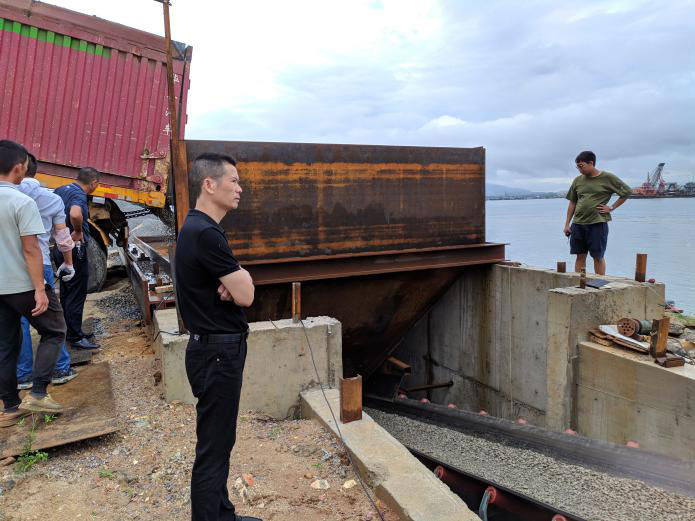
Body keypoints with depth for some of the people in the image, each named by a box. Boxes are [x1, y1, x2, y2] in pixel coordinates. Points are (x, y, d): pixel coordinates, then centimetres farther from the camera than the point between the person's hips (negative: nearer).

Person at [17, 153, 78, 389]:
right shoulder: (53, 199, 2)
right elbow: (63, 238, 7)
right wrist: (68, 264, 19)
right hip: (41, 264, 1)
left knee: (17, 321, 7)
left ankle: (23, 375, 16)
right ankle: (61, 370, 18)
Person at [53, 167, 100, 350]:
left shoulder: (60, 190, 9)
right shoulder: (79, 195, -19)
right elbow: (75, 214, -40)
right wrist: (78, 232, -22)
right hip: (74, 249, -9)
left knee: (66, 293, 17)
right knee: (76, 296, -1)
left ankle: (73, 332, 29)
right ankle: (76, 338, 7)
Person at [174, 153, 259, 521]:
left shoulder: (199, 229, 11)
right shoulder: (205, 233, -21)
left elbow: (237, 288, 12)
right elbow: (246, 295, -20)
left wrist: (231, 282, -10)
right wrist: (239, 278, 1)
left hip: (217, 348, 10)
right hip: (218, 352, -10)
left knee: (219, 440, 20)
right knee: (213, 447, 2)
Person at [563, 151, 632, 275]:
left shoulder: (608, 178, -1)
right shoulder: (578, 180, 10)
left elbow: (627, 192, 7)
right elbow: (572, 203, 14)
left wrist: (612, 207, -2)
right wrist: (567, 224, 10)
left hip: (597, 223, -4)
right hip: (578, 223, 4)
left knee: (598, 257, 2)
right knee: (580, 256, 6)